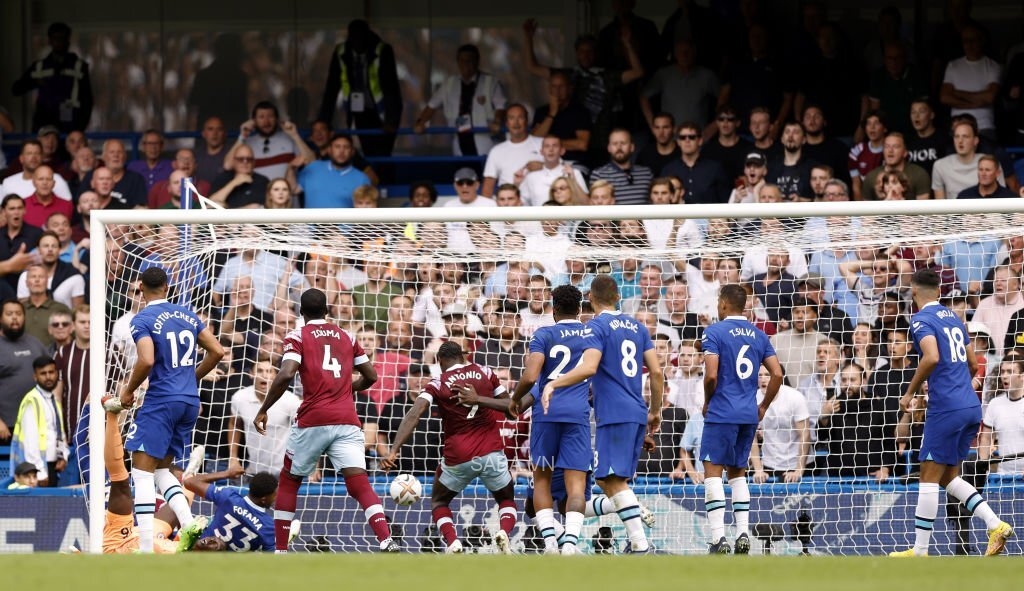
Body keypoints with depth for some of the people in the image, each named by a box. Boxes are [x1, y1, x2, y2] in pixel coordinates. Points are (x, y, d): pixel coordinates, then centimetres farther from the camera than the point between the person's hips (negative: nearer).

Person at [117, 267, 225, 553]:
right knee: (162, 470, 19)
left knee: (142, 471, -5)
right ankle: (190, 528, 0)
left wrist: (128, 390, -6)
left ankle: (146, 549, -15)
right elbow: (217, 351, 11)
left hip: (161, 401, -7)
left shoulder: (142, 320, -8)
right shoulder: (187, 315, 12)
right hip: (190, 401, 7)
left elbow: (146, 360, -23)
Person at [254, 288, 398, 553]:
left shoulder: (297, 337, 4)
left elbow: (286, 375, -12)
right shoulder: (347, 337, 17)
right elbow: (370, 377, 21)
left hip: (313, 420, -3)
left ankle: (280, 551, 16)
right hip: (347, 420, 3)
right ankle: (387, 540, -29)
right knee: (360, 484, -7)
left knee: (288, 482, 17)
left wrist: (263, 410, -3)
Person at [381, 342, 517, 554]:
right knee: (507, 501, 24)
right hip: (491, 453, 1)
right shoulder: (484, 373, 6)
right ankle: (504, 532, -10)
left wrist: (394, 451, -21)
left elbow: (414, 415, -13)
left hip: (458, 457, -1)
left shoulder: (438, 384, 1)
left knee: (439, 502, 24)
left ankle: (452, 542, -4)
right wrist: (479, 399, -3)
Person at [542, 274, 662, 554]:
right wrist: (655, 410, 24)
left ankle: (640, 544, -20)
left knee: (613, 480, -11)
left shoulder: (596, 326, -5)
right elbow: (656, 372, 14)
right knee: (607, 478, 14)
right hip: (637, 413, 8)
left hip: (614, 414, -8)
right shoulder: (636, 326, 16)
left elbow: (589, 367, -22)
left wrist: (553, 384, -21)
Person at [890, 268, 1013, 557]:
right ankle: (996, 524, 0)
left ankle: (920, 551, -3)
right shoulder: (953, 318, 18)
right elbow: (972, 364, 22)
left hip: (946, 409, -8)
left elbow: (932, 357, -23)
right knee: (949, 477, 15)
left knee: (929, 476, -3)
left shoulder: (921, 319, -7)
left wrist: (910, 393, -13)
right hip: (971, 406, 8)